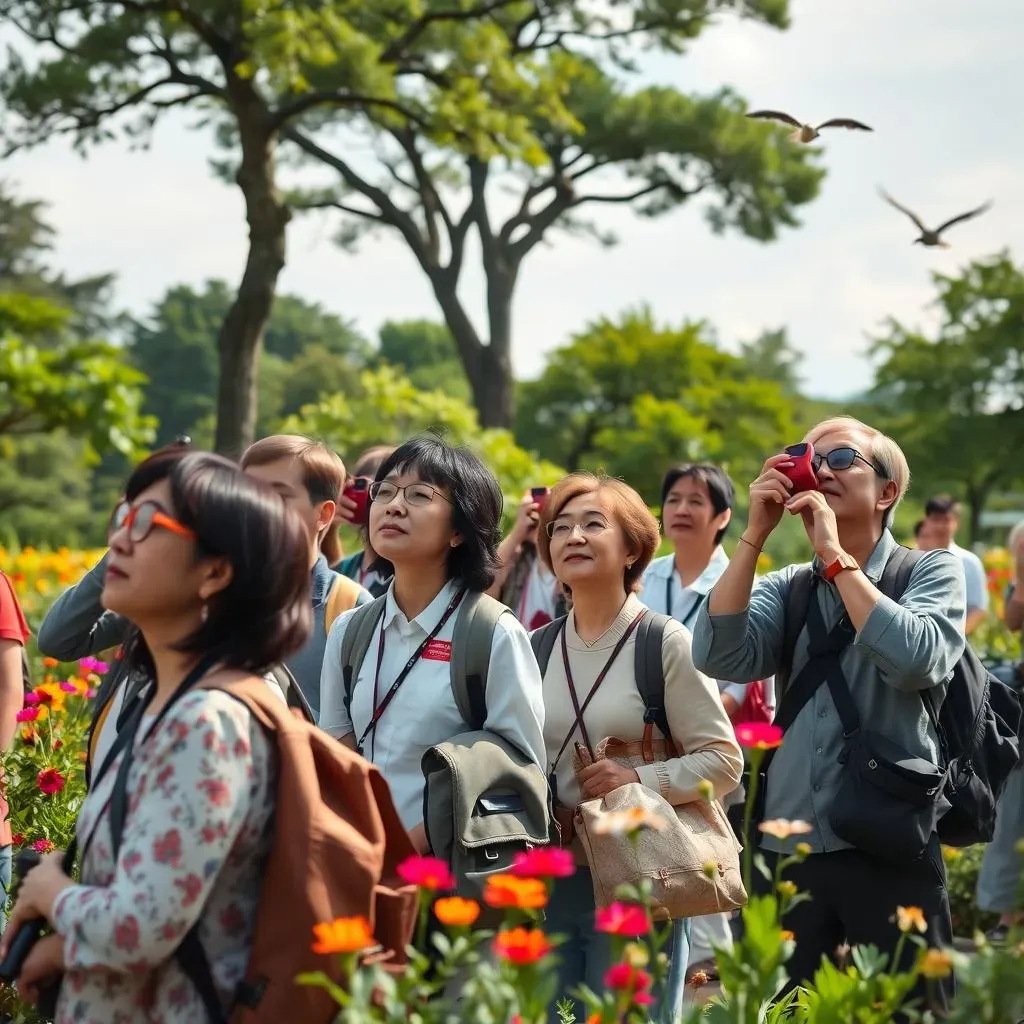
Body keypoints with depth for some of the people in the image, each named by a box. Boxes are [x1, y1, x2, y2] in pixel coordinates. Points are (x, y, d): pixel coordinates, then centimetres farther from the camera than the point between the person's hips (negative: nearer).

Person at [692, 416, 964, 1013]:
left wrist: (835, 555, -14)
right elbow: (719, 656, -8)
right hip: (790, 849, 4)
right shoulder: (787, 588, 10)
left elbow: (917, 661, -19)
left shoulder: (931, 572, 1)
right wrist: (757, 533, -9)